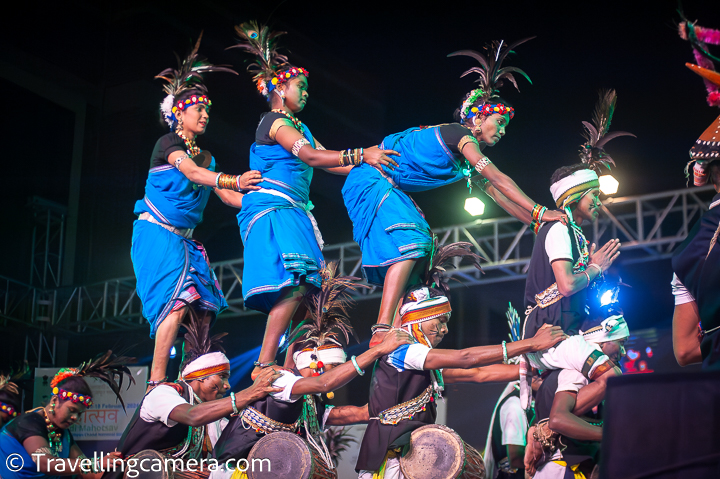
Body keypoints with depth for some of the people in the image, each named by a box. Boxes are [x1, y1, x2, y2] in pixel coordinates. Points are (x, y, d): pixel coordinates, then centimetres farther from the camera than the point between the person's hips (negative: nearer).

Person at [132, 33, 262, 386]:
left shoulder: (205, 157, 17)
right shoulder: (168, 143, -7)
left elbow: (226, 195, 12)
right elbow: (191, 172, -26)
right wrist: (233, 180, -42)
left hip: (184, 239, 8)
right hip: (157, 233, -8)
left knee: (202, 306, -4)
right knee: (177, 301, -23)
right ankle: (156, 384, -26)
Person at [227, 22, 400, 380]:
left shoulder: (298, 127, 25)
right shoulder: (274, 122, -4)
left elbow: (329, 162, 23)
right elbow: (310, 157, -18)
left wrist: (371, 165, 13)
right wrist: (361, 155, -22)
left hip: (294, 213, 10)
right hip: (272, 210, -10)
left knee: (301, 290, -1)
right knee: (295, 285, -22)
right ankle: (263, 367, -24)